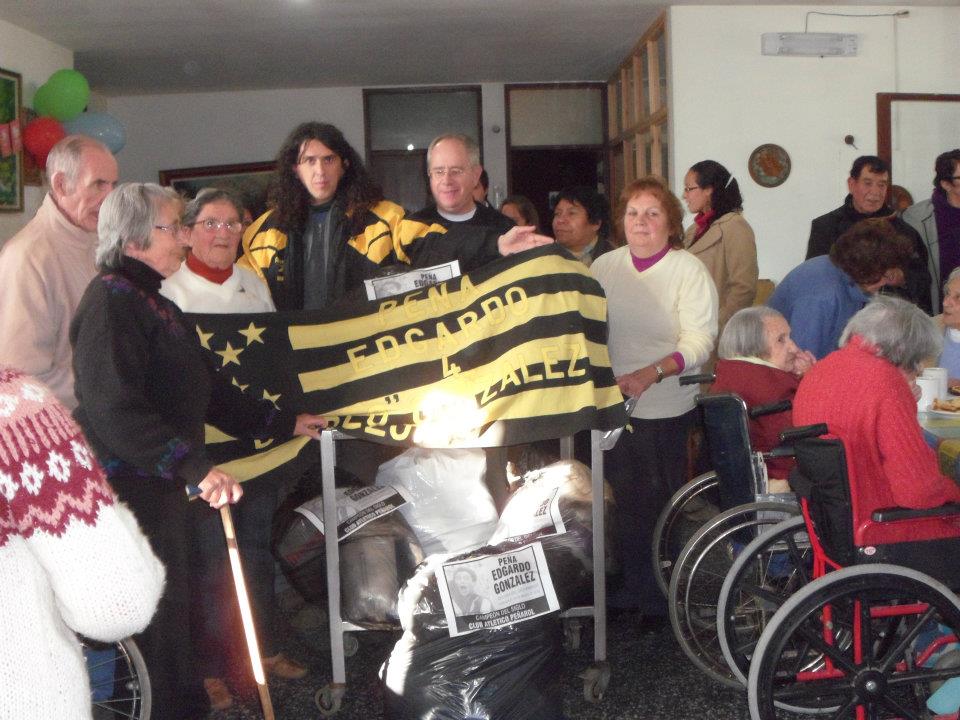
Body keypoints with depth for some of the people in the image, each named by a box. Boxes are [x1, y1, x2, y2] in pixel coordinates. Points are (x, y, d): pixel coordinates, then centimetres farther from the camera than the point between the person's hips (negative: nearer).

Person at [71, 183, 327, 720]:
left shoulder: (155, 302, 17)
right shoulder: (112, 301, -15)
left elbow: (202, 390, 21)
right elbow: (115, 408, -28)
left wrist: (282, 423, 21)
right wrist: (194, 466, -34)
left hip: (161, 481, 10)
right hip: (130, 486, -10)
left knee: (172, 607, 16)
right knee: (160, 613, -3)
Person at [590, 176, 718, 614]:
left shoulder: (688, 270, -6)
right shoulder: (604, 266, 7)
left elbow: (698, 342, -14)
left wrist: (648, 374, -28)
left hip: (665, 408, -4)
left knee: (658, 500, 2)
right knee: (625, 497, 11)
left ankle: (664, 590, 19)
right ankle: (632, 583, 27)